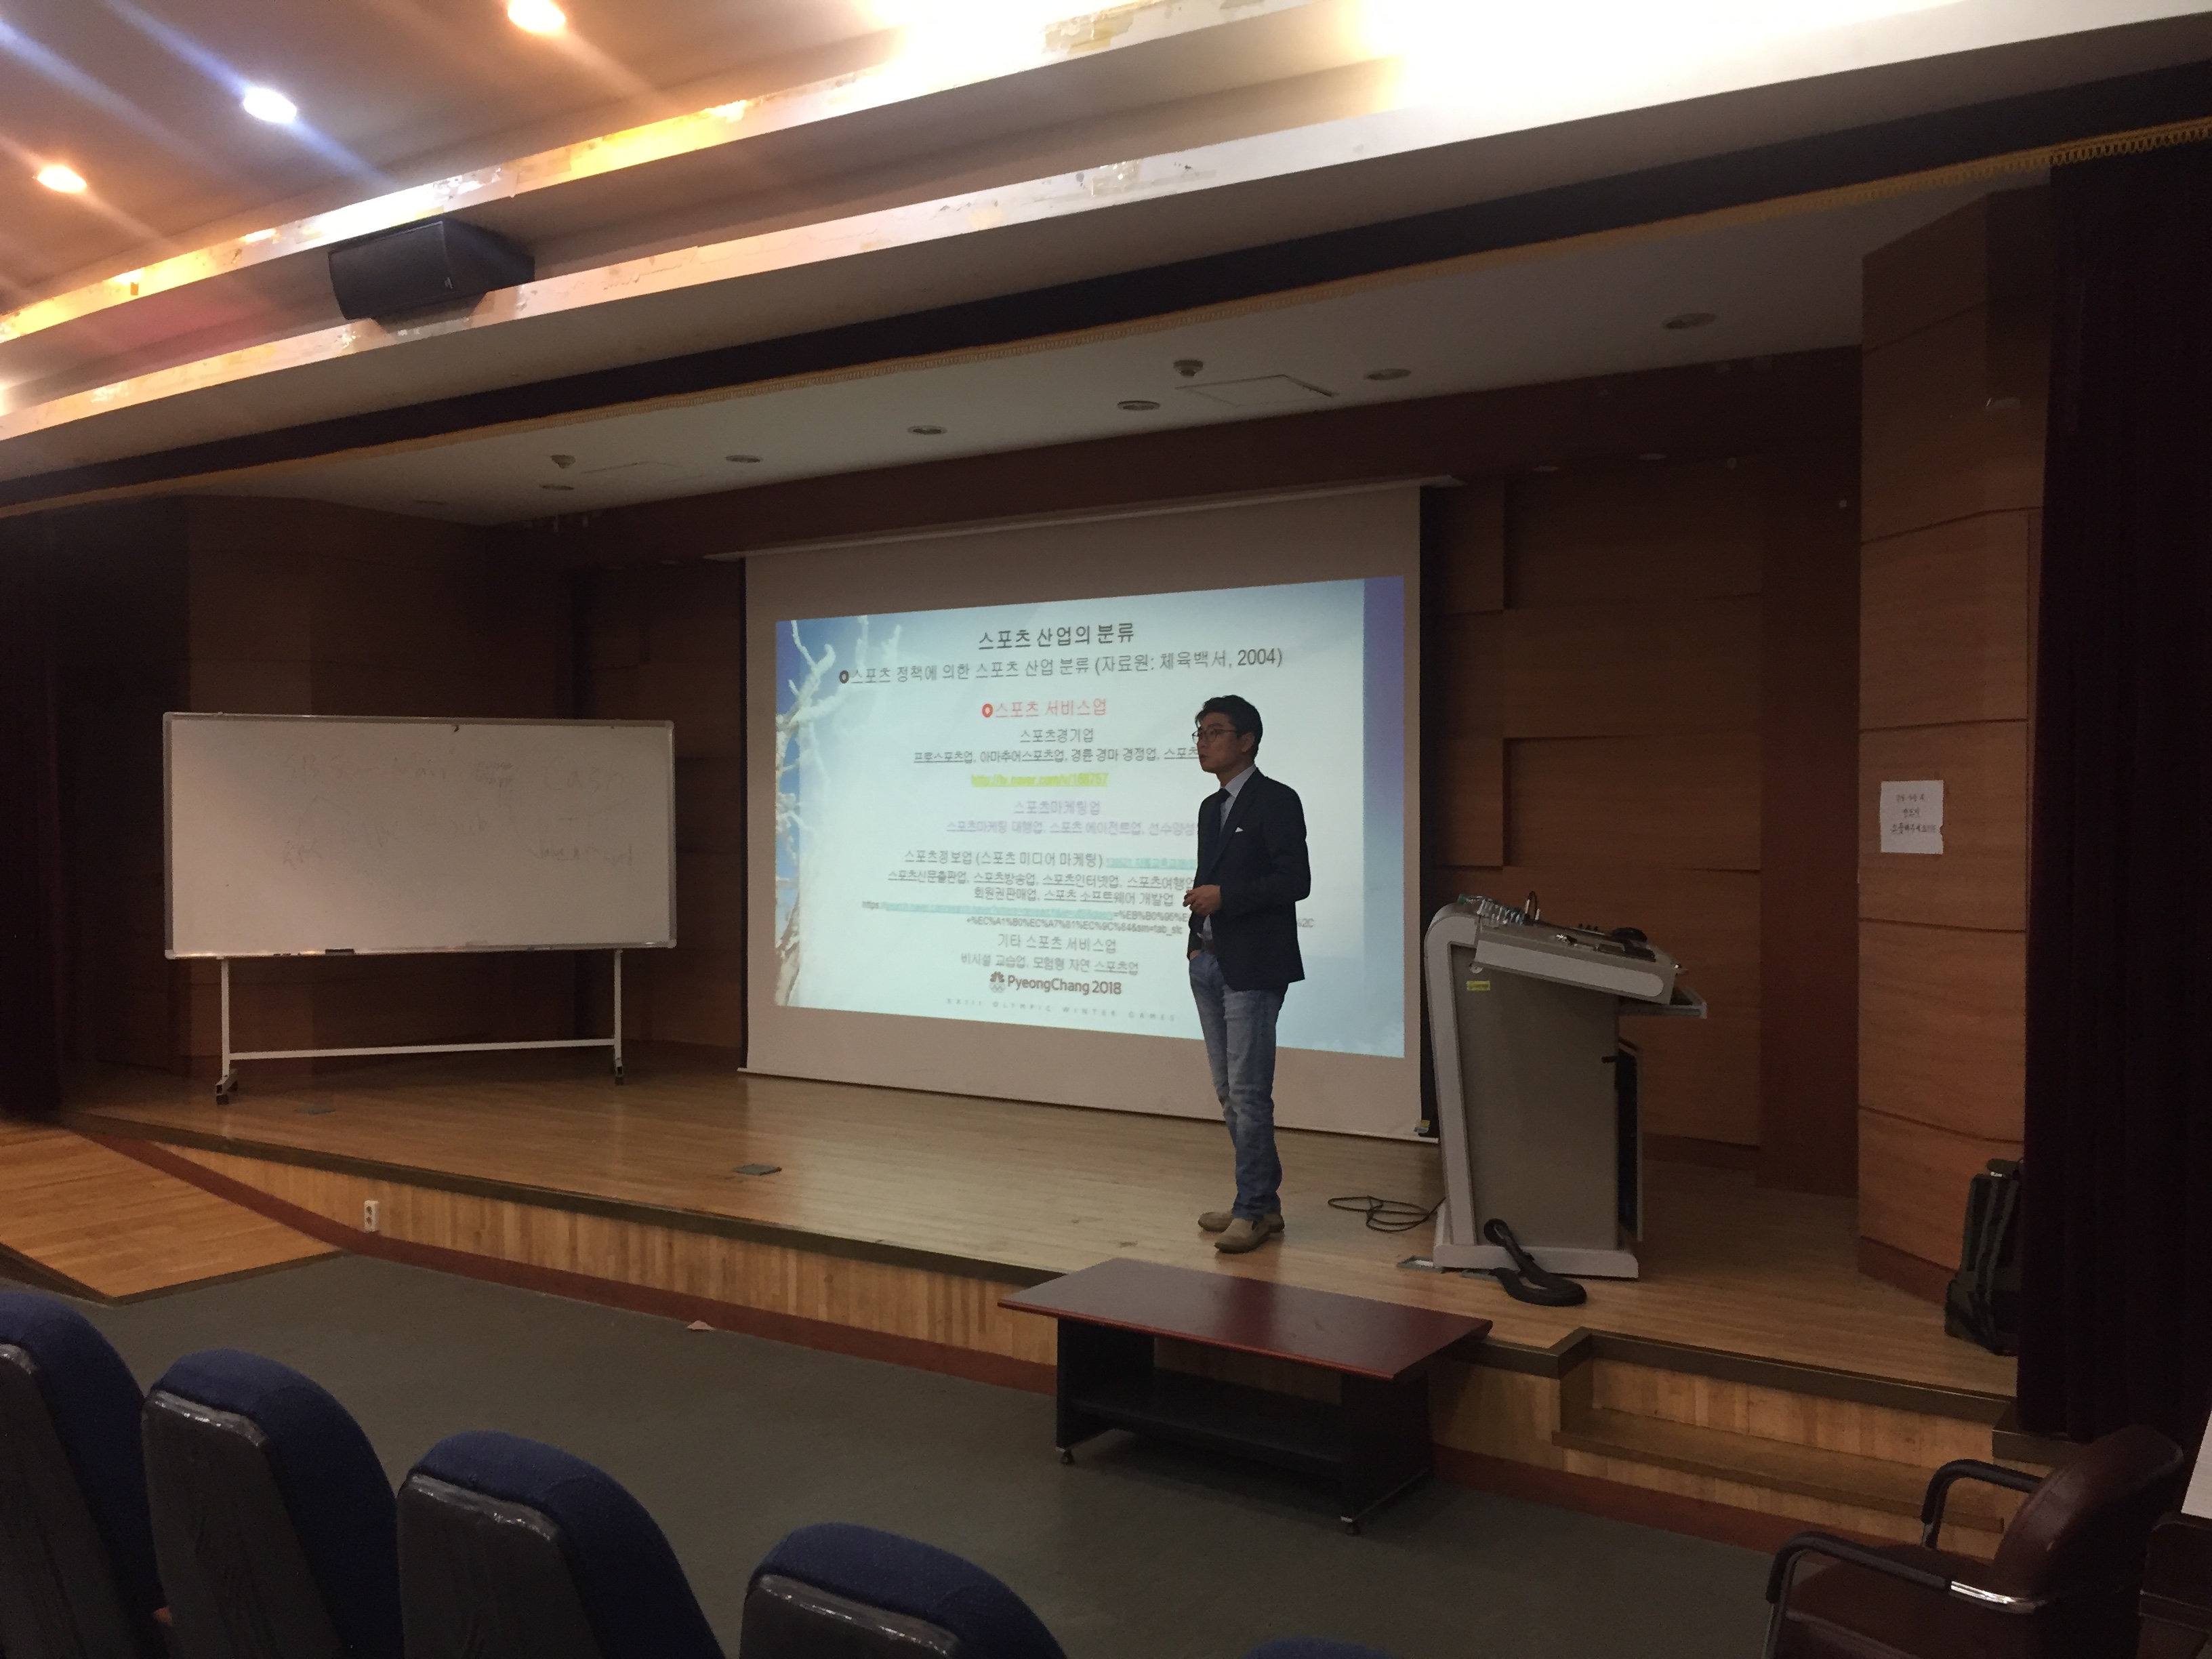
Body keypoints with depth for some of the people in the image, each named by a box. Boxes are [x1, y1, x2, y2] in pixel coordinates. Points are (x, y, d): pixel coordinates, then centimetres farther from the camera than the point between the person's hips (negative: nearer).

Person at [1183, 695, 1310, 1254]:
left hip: (1252, 967, -9)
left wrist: (1224, 896, -20)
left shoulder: (1276, 800, -8)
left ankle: (1253, 1211, 0)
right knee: (1229, 1093, 12)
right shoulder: (1211, 808, 18)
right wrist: (1197, 944, 10)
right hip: (1210, 963, 9)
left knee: (1249, 1091, -8)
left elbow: (1296, 881, -15)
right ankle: (1262, 1201, 21)